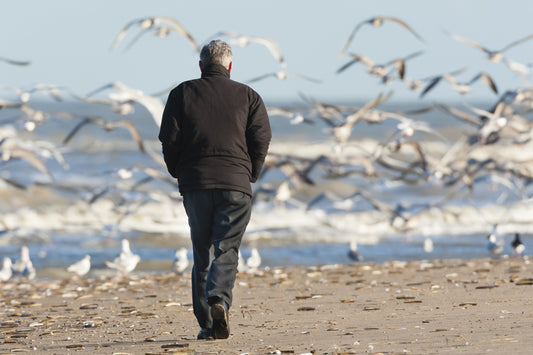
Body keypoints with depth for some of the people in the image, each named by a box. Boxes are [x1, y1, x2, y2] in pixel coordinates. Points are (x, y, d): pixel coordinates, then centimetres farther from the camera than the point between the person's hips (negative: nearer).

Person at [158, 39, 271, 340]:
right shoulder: (247, 96, 8)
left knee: (202, 254, 10)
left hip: (195, 183, 1)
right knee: (226, 250, -3)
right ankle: (219, 300, -30)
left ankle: (207, 323, 5)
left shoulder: (182, 93, 8)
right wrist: (251, 174, 14)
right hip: (235, 185, -1)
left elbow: (169, 138, 1)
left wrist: (180, 173, 15)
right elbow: (262, 137, 1)